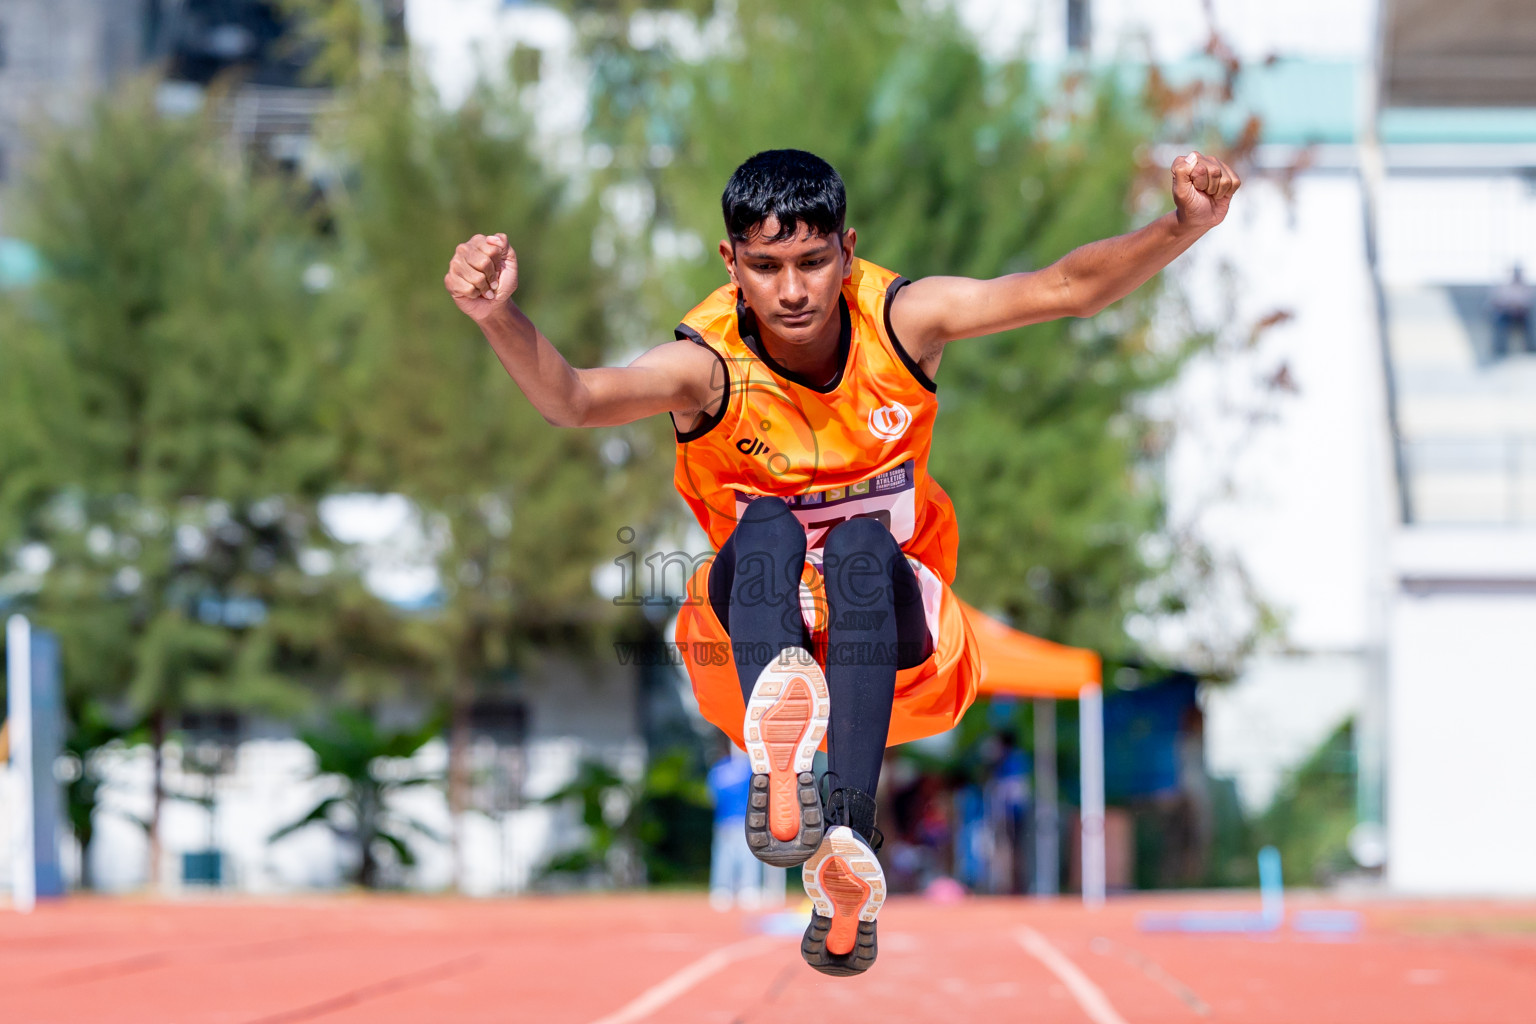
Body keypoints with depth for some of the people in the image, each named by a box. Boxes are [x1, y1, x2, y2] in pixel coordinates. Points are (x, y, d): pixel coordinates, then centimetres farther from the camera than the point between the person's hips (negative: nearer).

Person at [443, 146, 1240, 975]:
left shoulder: (901, 320, -10)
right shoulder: (707, 364, -17)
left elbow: (1068, 287, -18)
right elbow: (574, 399, -36)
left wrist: (1182, 228, -34)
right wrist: (500, 319, -56)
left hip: (891, 625, 1)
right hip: (758, 624, -1)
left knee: (864, 545, -33)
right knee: (767, 526, -32)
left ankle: (849, 839, -54)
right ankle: (775, 746, -66)